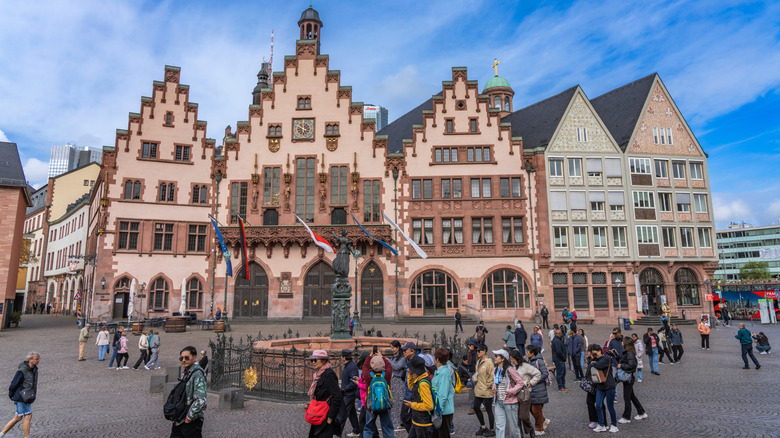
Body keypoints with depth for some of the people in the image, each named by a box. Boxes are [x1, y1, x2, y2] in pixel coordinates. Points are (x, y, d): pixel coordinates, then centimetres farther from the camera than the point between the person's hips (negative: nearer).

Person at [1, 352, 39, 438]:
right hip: (22, 398, -8)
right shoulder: (22, 371, -21)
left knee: (18, 418, 17)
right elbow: (14, 384, -12)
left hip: (27, 398, 9)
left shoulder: (34, 369, 5)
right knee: (28, 416, -5)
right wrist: (11, 395, -1)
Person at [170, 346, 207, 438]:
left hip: (191, 422, -8)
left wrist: (188, 418, -18)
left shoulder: (197, 373, -18)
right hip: (179, 421, 8)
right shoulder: (185, 373, 10)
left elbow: (201, 401, -26)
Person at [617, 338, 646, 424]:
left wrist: (621, 366, -20)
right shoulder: (626, 353, 8)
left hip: (628, 378, -9)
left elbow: (631, 365, -27)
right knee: (631, 396, 20)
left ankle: (626, 417, 10)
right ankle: (642, 413, 32)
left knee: (626, 397, 0)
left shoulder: (629, 354, -21)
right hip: (627, 378, 10)